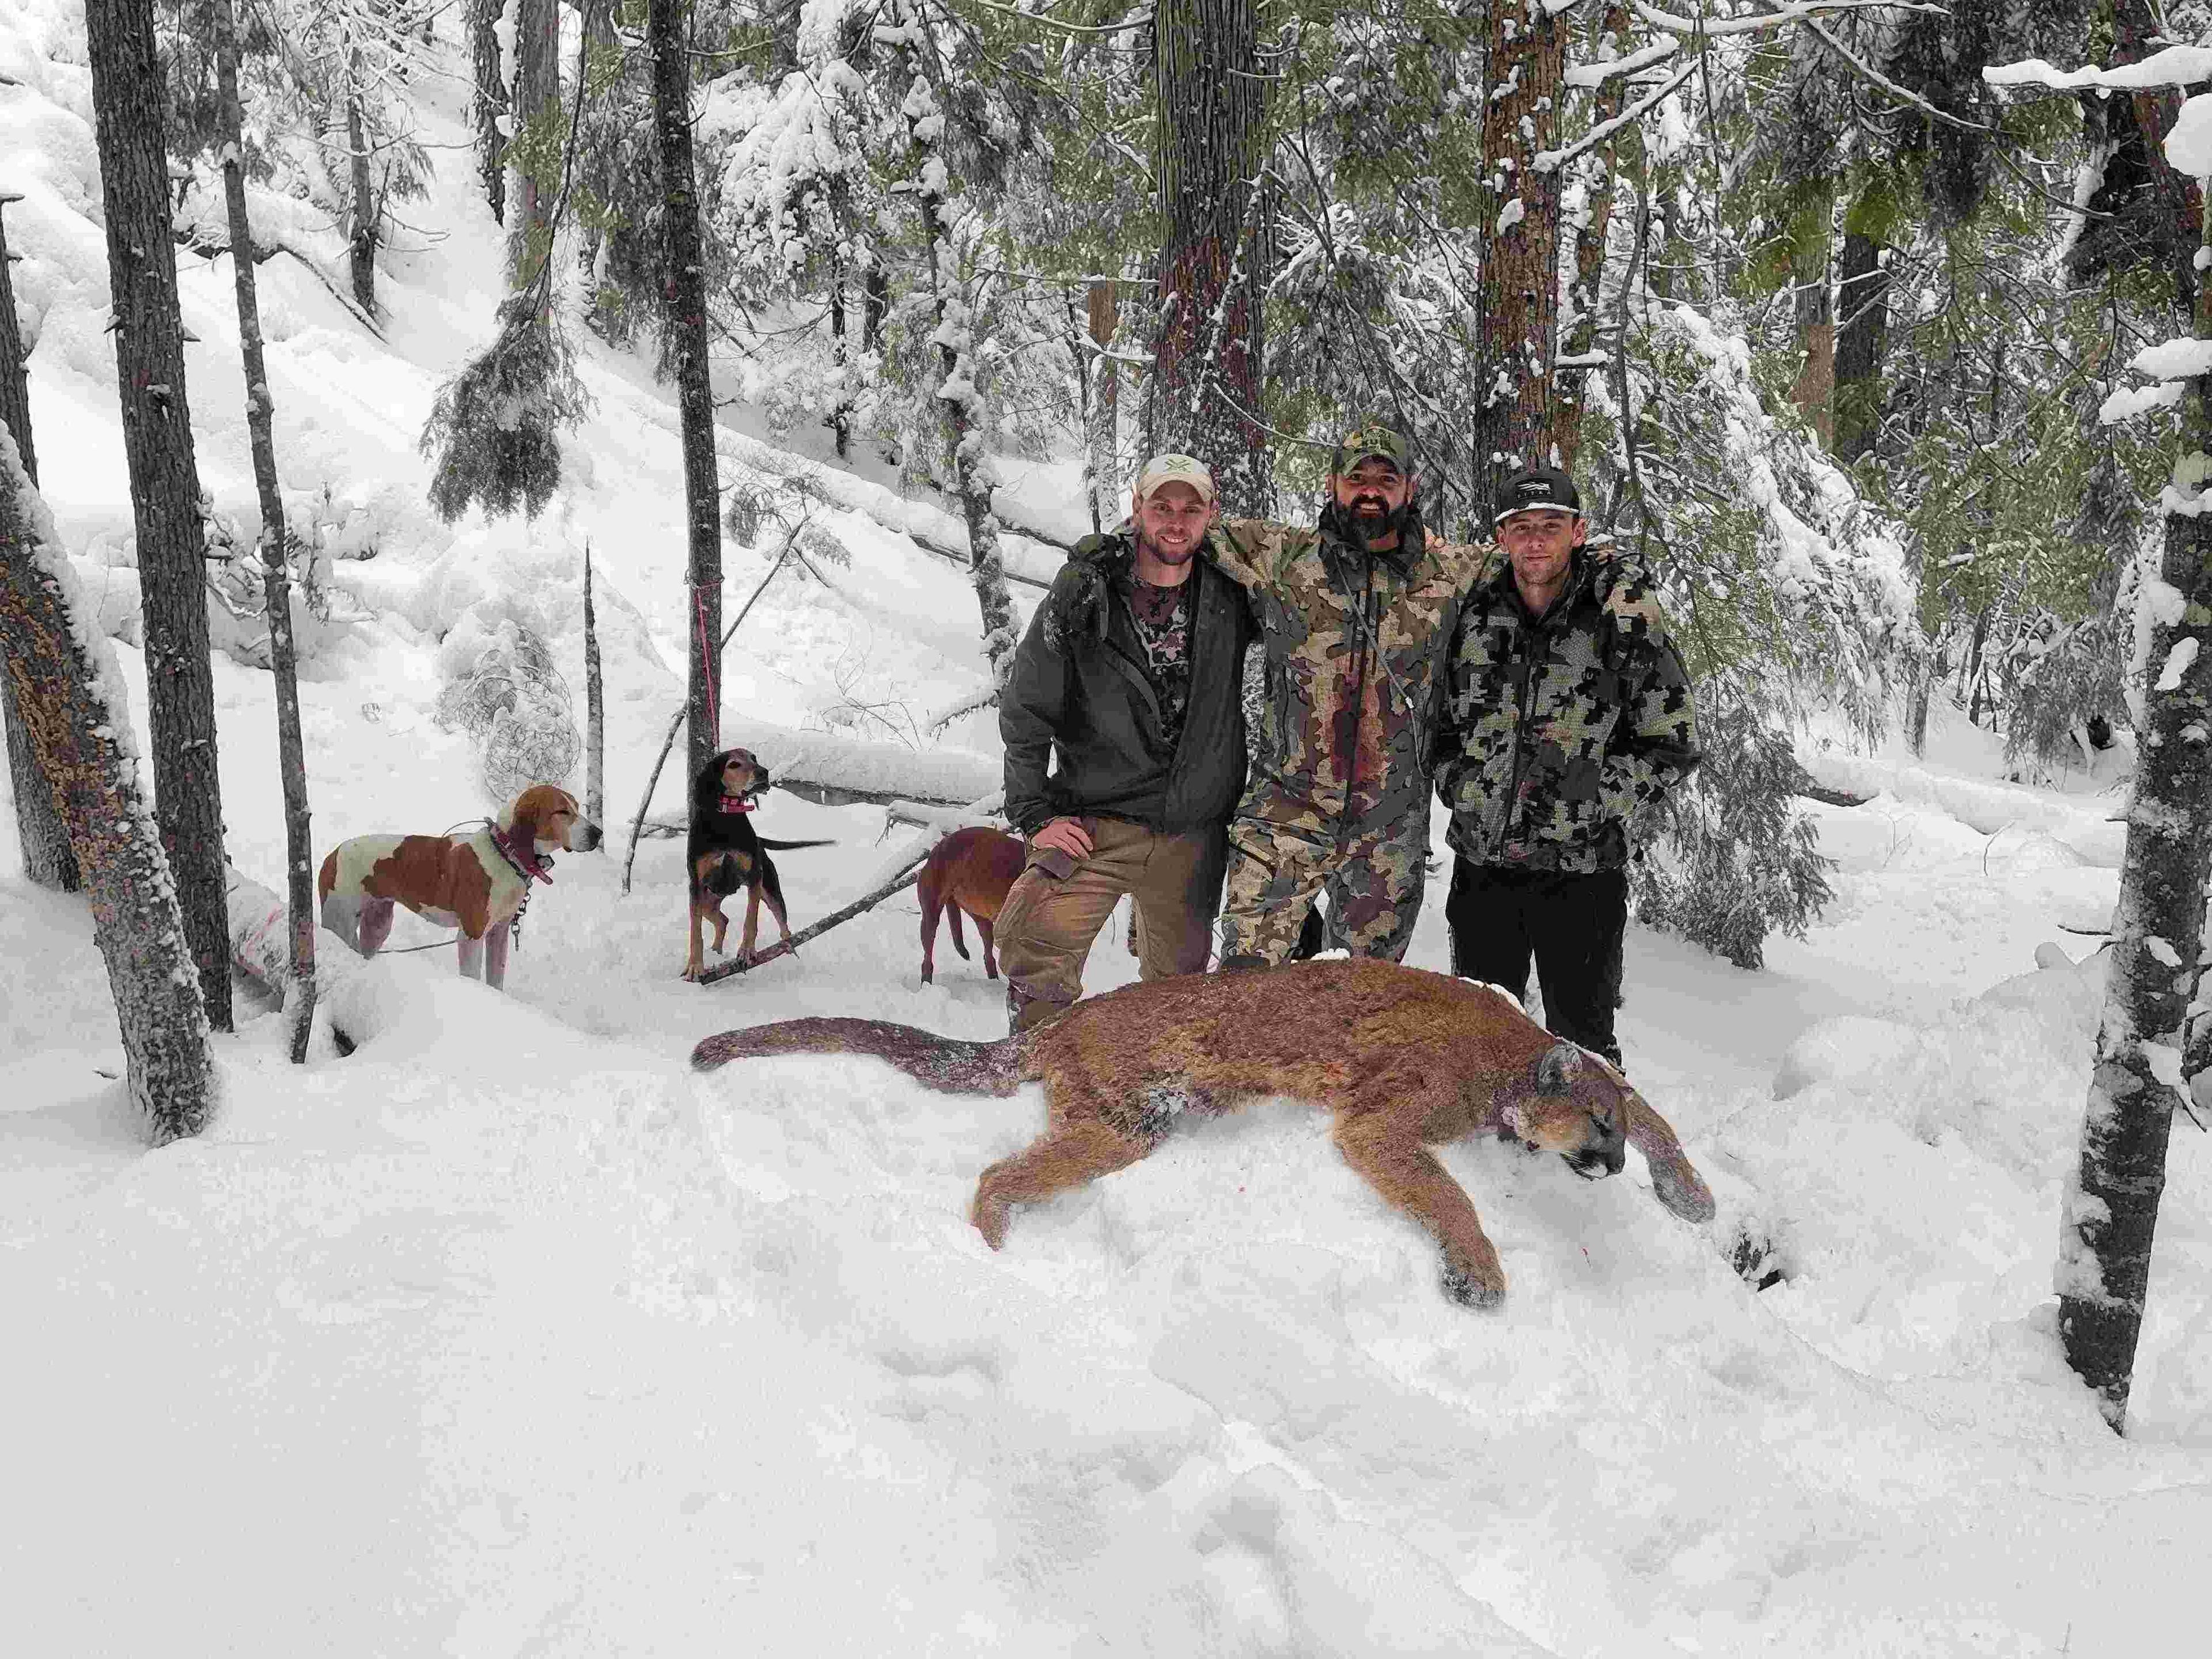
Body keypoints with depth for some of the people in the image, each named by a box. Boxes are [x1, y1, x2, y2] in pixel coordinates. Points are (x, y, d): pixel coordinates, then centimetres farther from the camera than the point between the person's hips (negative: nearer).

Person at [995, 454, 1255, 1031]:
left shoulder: (1228, 595, 0)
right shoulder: (1081, 598, -8)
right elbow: (1024, 712, -2)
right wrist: (1035, 814, -5)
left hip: (1193, 834, 3)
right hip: (1096, 822, -3)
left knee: (1179, 973, 15)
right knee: (1035, 945, -22)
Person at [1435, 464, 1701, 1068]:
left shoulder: (1623, 621, -8)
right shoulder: (1474, 615, 2)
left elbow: (1672, 746, -6)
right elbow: (1438, 716, 17)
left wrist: (1590, 810, -13)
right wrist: (1457, 786, 3)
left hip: (1581, 871, -4)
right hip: (1481, 864, 4)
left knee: (1582, 1046, 6)